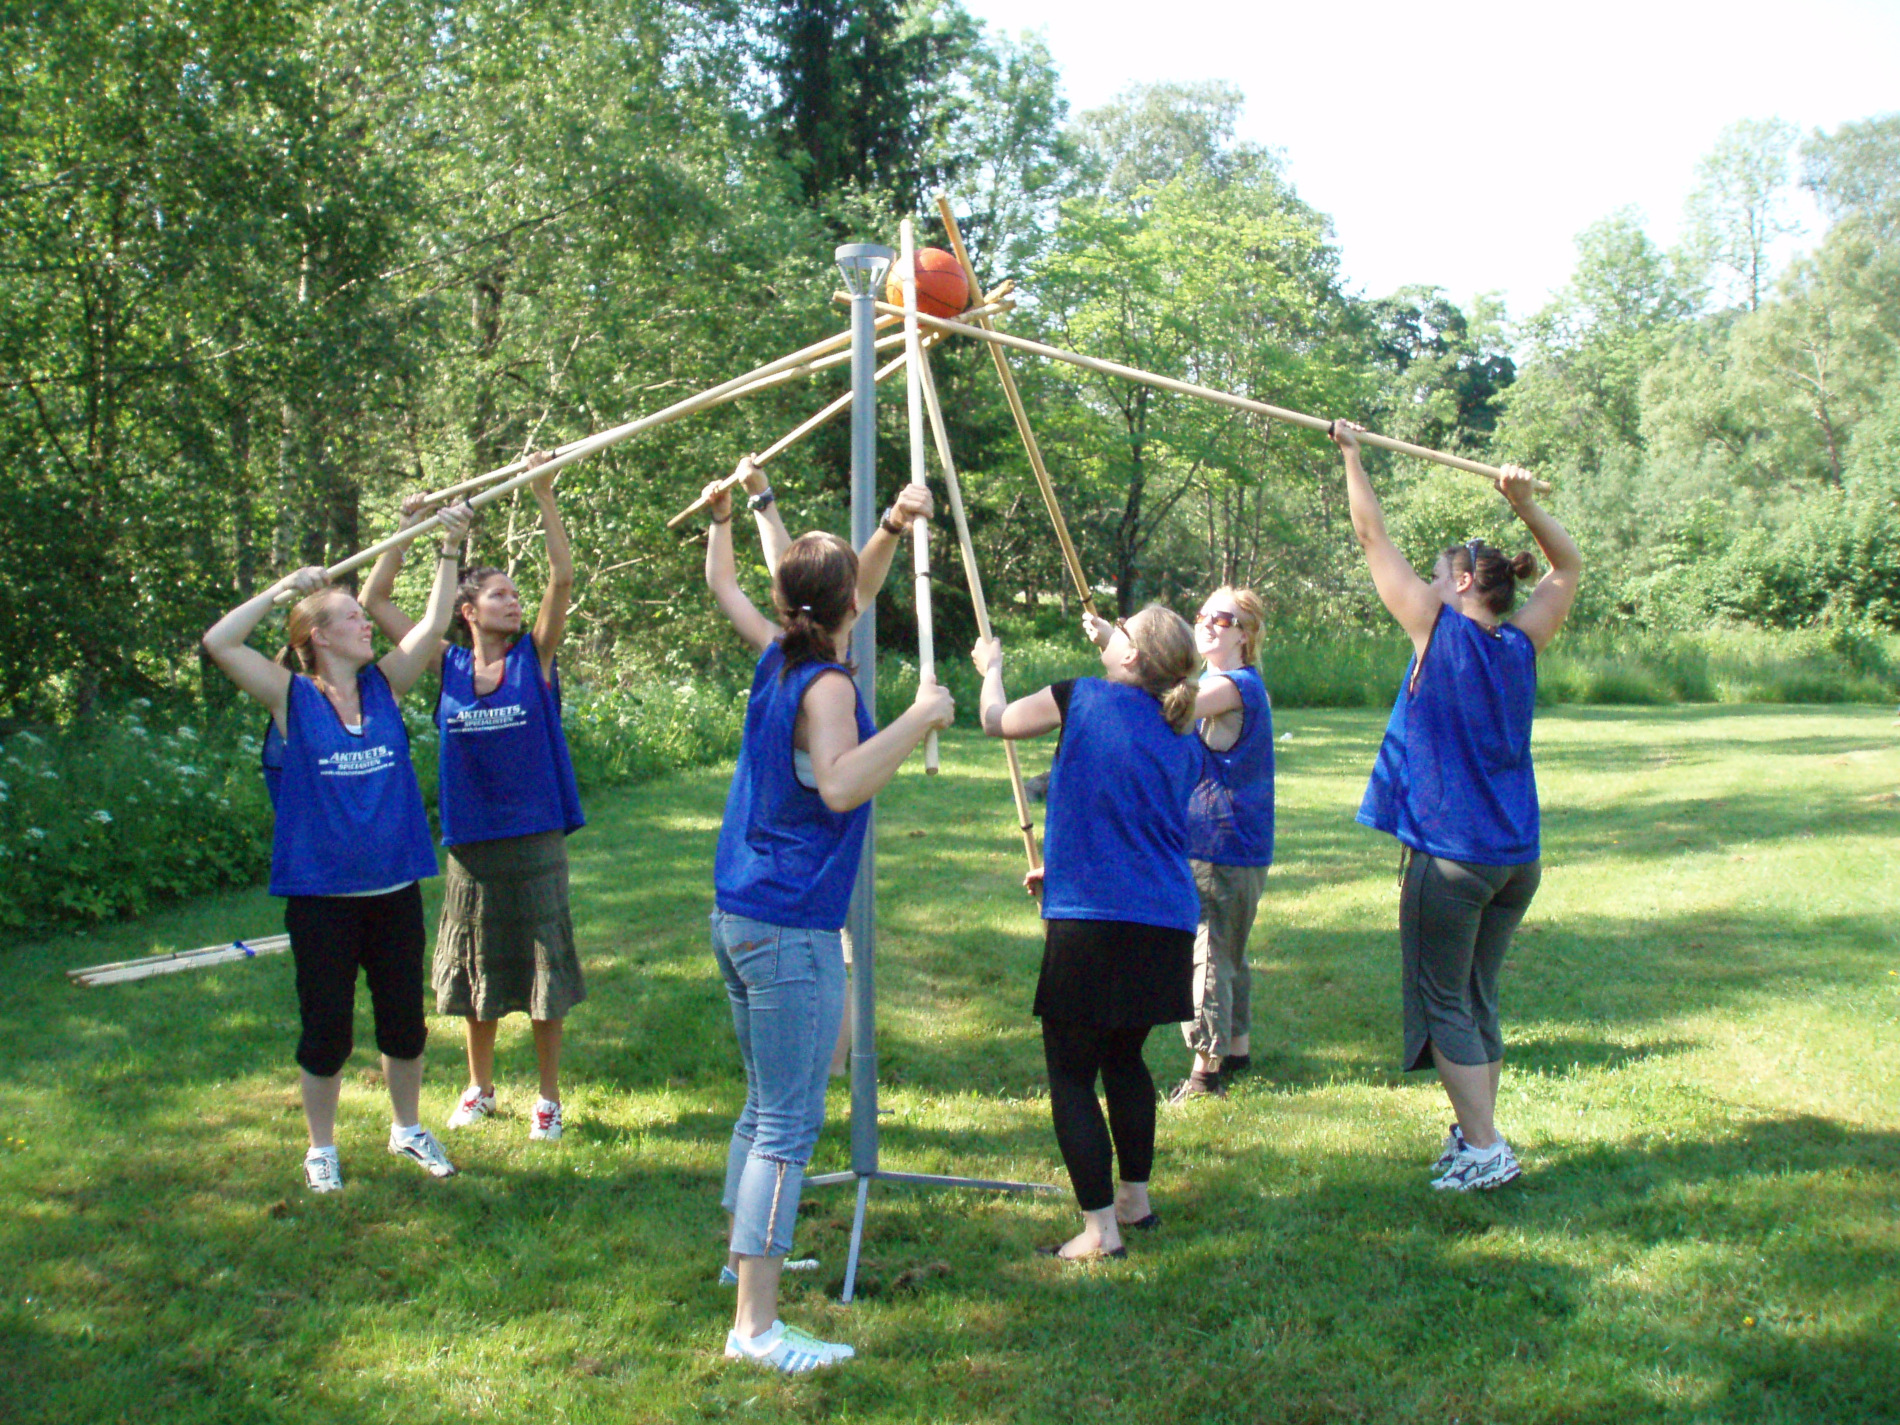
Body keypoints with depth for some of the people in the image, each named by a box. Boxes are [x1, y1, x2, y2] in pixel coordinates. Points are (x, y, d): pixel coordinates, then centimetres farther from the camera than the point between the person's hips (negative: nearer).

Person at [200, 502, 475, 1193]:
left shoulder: (384, 686, 4)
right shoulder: (292, 698, -6)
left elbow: (434, 624, 1)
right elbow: (218, 642, -16)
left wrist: (449, 552, -4)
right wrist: (282, 588, -13)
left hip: (393, 886, 4)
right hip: (320, 894, -4)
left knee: (404, 1020, 14)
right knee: (327, 1027, 7)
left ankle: (408, 1129, 34)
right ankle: (321, 1149, 25)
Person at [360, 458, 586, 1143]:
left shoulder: (534, 659, 0)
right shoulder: (448, 666, 3)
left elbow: (563, 579, -11)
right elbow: (374, 602, 4)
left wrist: (544, 497, -16)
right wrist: (407, 530, -1)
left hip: (535, 842, -2)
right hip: (470, 843, 2)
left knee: (544, 976, 4)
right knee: (476, 976, 13)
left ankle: (549, 1098, 18)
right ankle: (480, 1088, 31)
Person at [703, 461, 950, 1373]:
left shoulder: (779, 657, 8)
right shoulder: (825, 684, -17)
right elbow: (841, 784, -33)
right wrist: (920, 717, -27)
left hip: (740, 917, 9)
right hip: (792, 929, -9)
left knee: (768, 1106, 24)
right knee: (789, 1123, -5)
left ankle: (744, 1254, 40)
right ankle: (755, 1325, -2)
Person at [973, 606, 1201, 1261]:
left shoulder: (1085, 698, -4)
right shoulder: (1183, 743, 12)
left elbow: (996, 721, 11)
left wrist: (991, 667, 32)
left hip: (1092, 919, -6)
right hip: (1167, 924, 7)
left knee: (1071, 1074, 2)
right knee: (1124, 1058, 23)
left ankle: (1100, 1229, 0)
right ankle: (1135, 1198, 35)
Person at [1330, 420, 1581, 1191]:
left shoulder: (1439, 630, -7)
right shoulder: (1521, 645, 5)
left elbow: (1374, 539, 1)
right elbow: (1569, 565, 22)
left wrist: (1352, 458, 10)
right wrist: (1525, 505, 12)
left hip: (1450, 852, -6)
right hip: (1517, 853, 6)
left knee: (1444, 1003, 2)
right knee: (1477, 1000, 16)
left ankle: (1486, 1148, -1)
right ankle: (1470, 1133, 22)